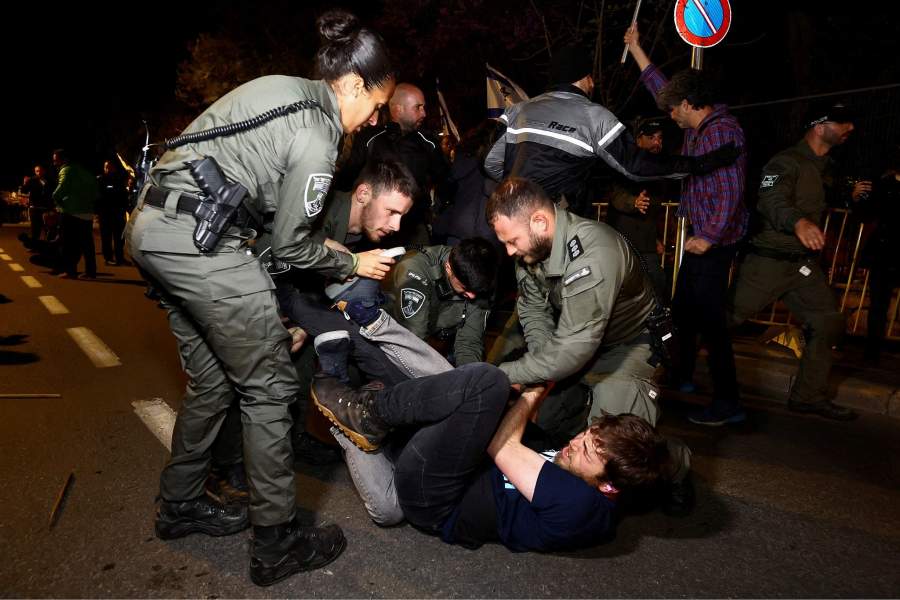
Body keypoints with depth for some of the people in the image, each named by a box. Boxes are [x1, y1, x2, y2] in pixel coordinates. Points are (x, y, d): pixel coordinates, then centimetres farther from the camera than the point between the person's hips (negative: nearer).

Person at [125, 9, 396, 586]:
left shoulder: (275, 86, 16)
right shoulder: (316, 140, -11)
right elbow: (288, 245, -6)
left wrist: (314, 240, 21)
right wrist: (353, 264, 9)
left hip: (151, 225, 10)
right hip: (200, 241, -9)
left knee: (213, 380, 19)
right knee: (269, 386, 1)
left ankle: (180, 505, 35)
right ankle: (277, 543, 12)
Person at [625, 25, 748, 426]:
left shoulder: (722, 131, -16)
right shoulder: (698, 129, 13)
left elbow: (731, 189, -23)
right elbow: (661, 88, 25)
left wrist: (710, 237, -24)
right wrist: (636, 49, 28)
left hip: (713, 242, -10)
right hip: (700, 238, 10)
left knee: (709, 318, -9)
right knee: (683, 309, 19)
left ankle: (728, 404, -2)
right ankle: (681, 377, 35)